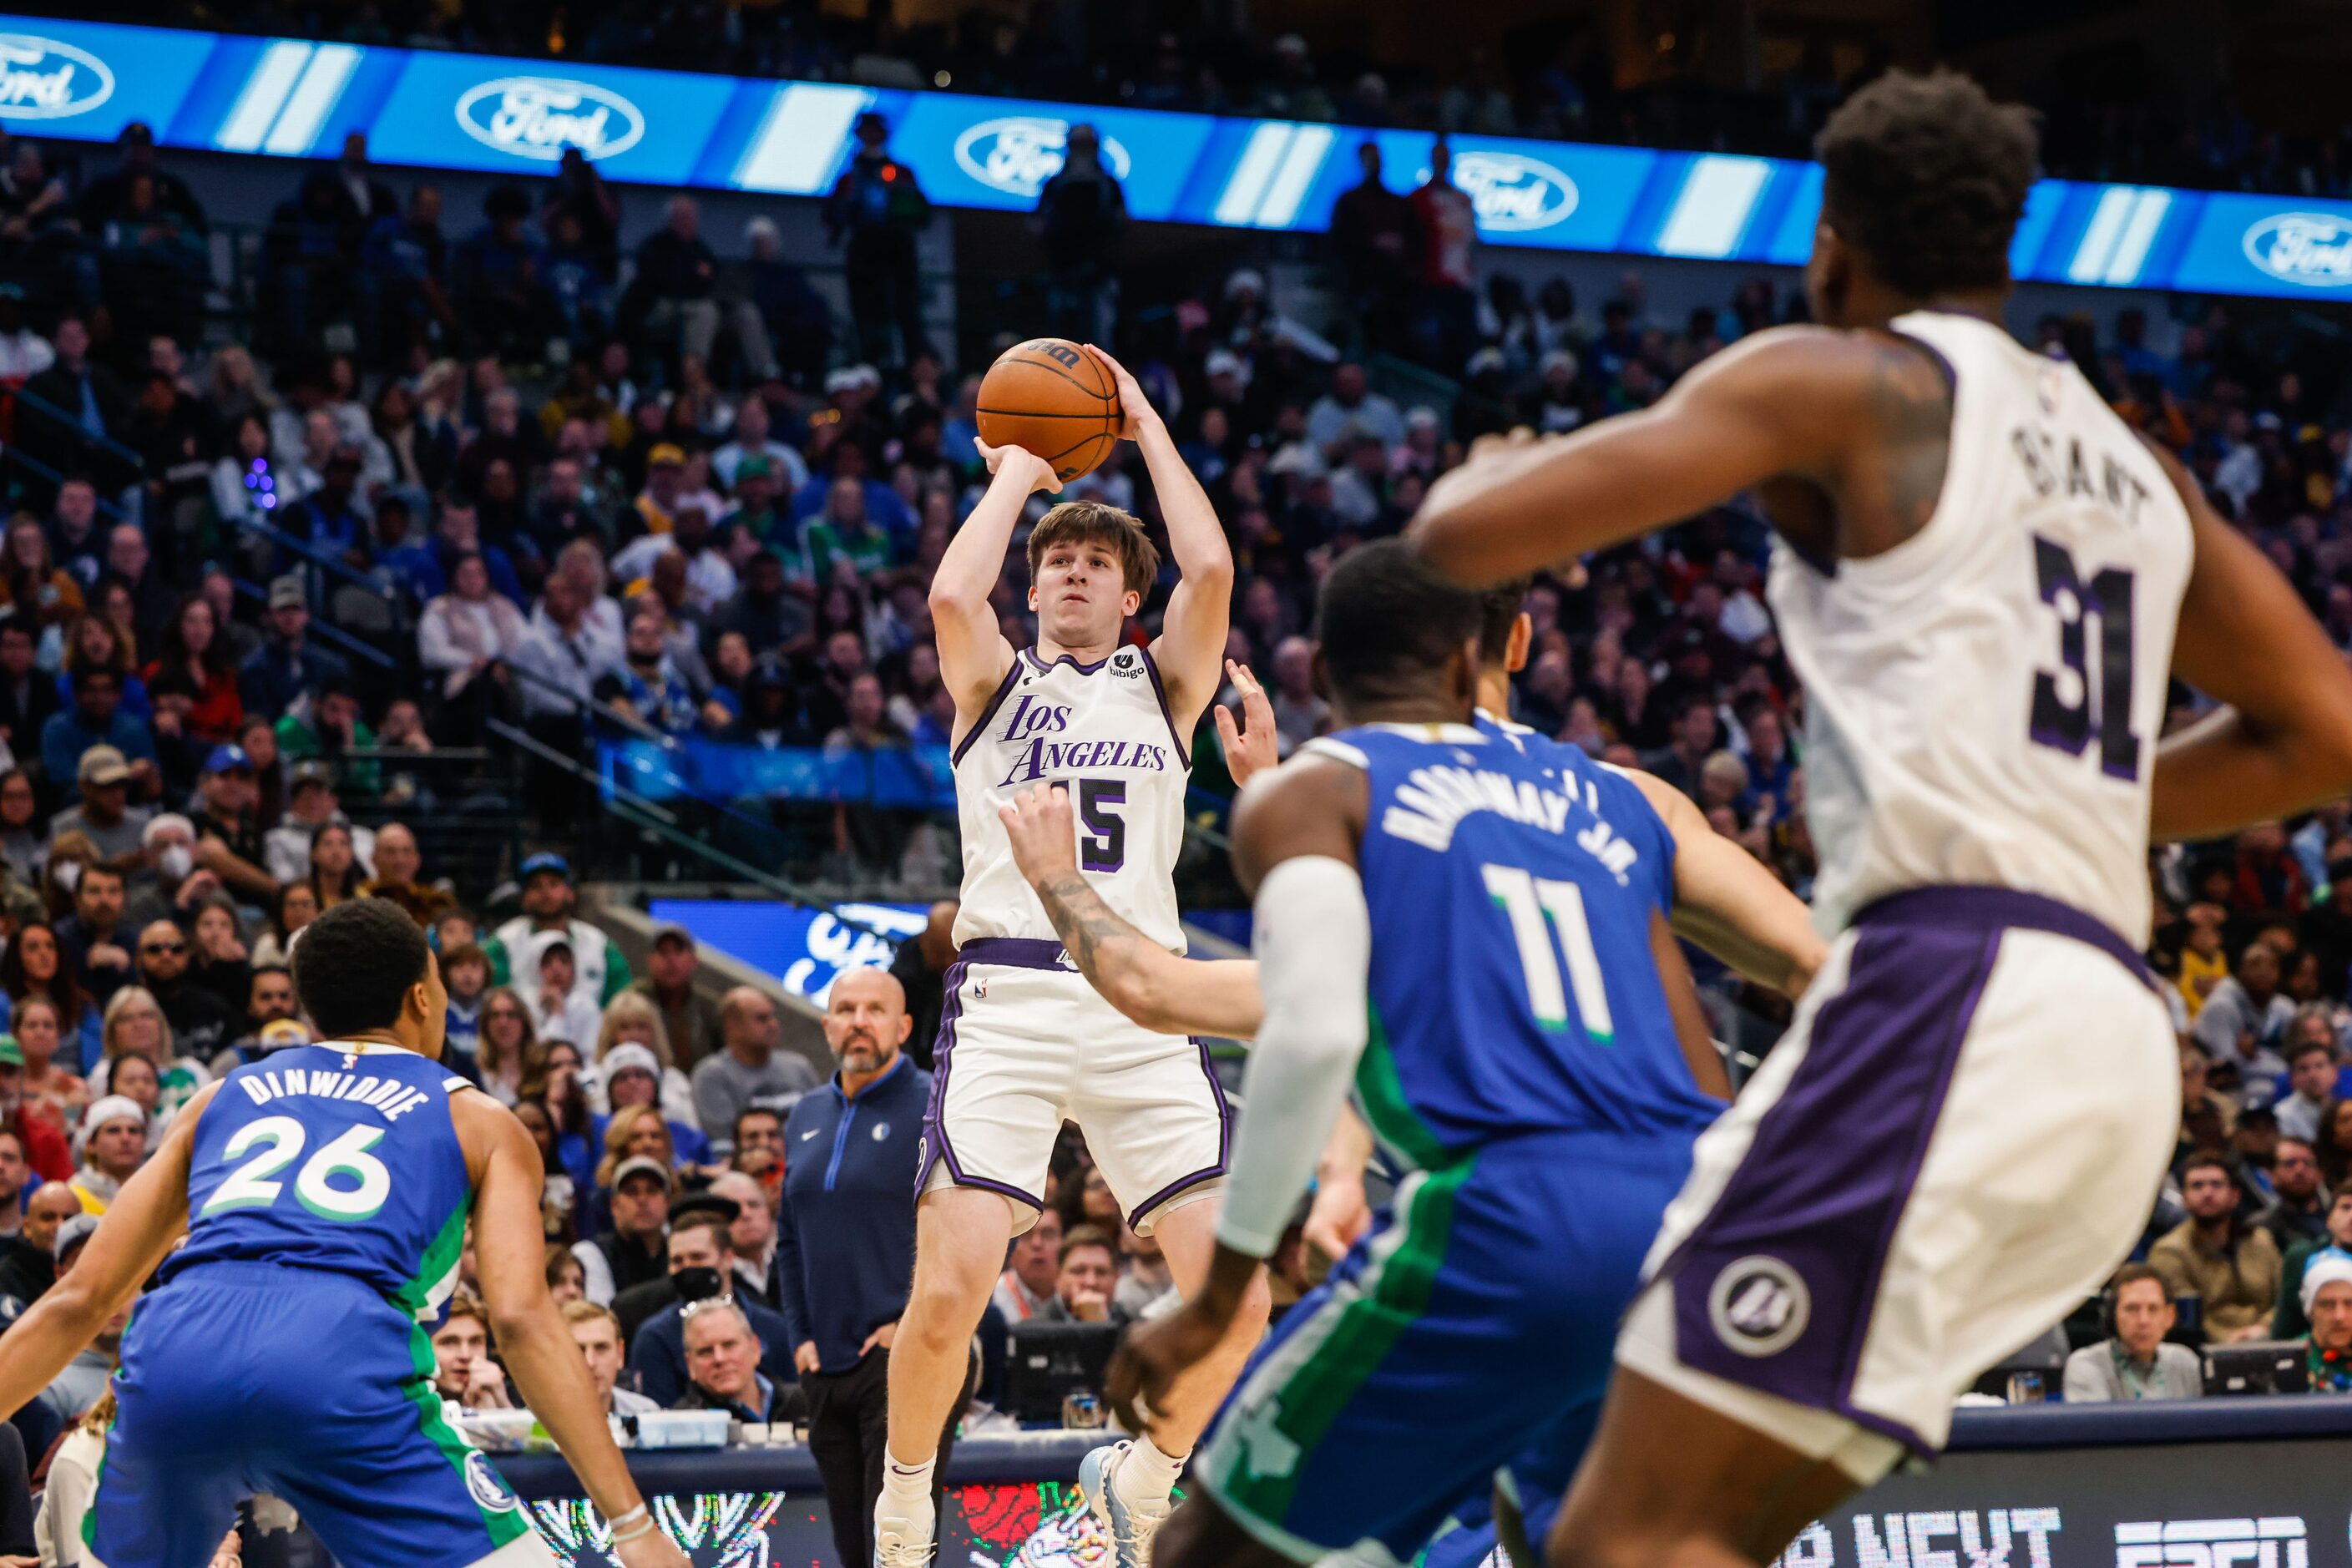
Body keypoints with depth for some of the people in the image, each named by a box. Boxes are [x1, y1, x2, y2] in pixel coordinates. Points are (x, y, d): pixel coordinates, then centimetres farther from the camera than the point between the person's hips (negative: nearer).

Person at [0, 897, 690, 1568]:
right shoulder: (480, 1124, 23)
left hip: (175, 1347, 4)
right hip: (342, 1365, -4)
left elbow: (78, 1301, 27)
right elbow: (521, 1319, 7)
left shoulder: (223, 1100, 32)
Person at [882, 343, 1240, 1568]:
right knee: (950, 1291, -15)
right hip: (1009, 996, -2)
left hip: (1143, 1009, 2)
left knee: (1237, 1296, -9)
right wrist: (1016, 473, 8)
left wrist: (1146, 424, 11)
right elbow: (952, 597, -7)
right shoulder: (997, 684, 16)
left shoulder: (1162, 687, 19)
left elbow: (1212, 571, 0)